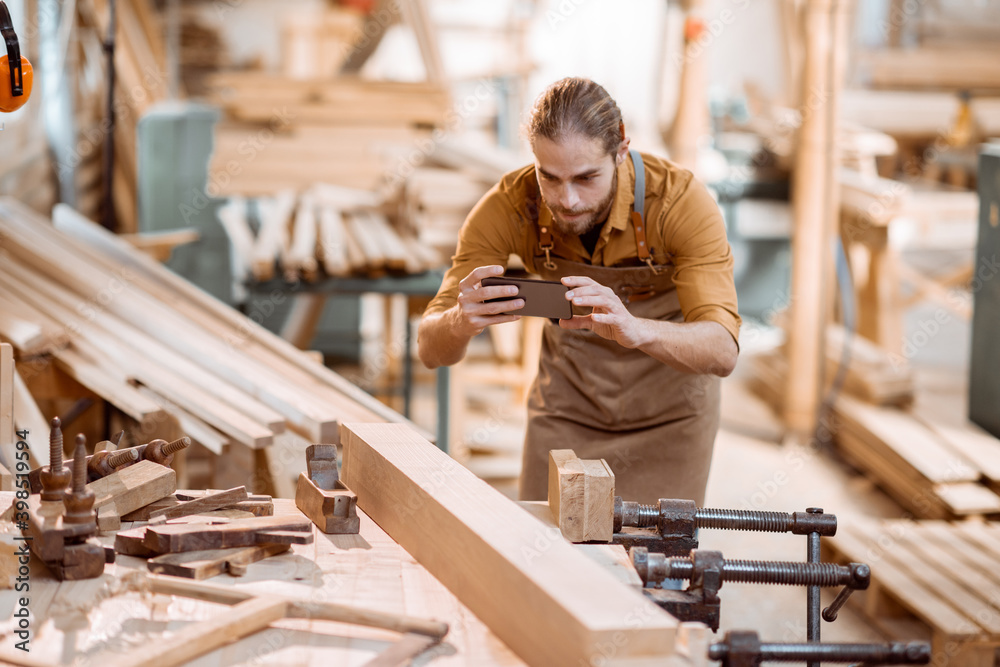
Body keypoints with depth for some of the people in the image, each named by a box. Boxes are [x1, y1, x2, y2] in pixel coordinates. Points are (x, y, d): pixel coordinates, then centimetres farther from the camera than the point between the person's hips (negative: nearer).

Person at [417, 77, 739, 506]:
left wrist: (635, 330, -56)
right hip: (568, 400, 2)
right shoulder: (509, 206, -24)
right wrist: (461, 321, -47)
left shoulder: (680, 200, -30)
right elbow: (432, 350, -23)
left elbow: (722, 351, -37)